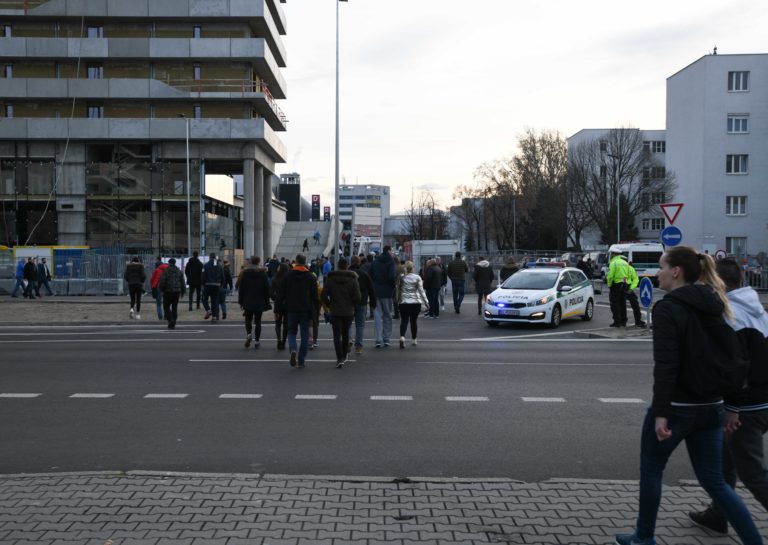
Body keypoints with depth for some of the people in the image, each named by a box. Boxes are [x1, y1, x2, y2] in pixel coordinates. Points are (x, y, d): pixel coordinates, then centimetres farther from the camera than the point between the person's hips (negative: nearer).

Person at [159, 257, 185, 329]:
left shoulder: (165, 271, -7)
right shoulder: (179, 271, 8)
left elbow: (162, 282, -11)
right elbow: (182, 282, 10)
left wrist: (161, 290, 5)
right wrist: (182, 292, 19)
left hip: (168, 291, -4)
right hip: (177, 291, 4)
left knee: (166, 307, 5)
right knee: (174, 307, 10)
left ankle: (171, 320, -15)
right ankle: (173, 324, 10)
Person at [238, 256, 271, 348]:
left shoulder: (245, 272, -2)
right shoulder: (263, 273, -4)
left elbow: (241, 288, 1)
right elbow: (266, 288, -1)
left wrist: (241, 301, 8)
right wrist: (267, 301, 7)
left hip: (248, 302, 0)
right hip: (259, 302, 0)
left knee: (248, 319, 14)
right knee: (258, 321, 7)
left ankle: (248, 334, -10)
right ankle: (257, 340, 6)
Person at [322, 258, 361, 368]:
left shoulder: (330, 279, -4)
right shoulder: (352, 279, -5)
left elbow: (324, 296, -6)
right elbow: (358, 297, -9)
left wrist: (329, 305, 10)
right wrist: (353, 306, 10)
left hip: (335, 312, -1)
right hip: (349, 311, 1)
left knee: (337, 335, -2)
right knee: (345, 334, 18)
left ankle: (340, 359, -14)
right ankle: (345, 355, 31)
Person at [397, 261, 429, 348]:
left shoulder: (401, 278, -3)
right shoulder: (417, 277, -2)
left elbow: (398, 290, 3)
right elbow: (421, 290, -3)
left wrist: (398, 300, 15)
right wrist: (426, 301, 3)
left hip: (404, 302, 0)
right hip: (415, 302, 0)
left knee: (404, 321, 0)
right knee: (413, 321, 10)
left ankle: (402, 337, -22)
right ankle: (414, 340, 18)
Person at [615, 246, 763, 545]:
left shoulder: (668, 308, -15)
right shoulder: (714, 306, 8)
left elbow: (666, 366, -21)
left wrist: (660, 413, -20)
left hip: (676, 406, -7)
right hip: (711, 406, 7)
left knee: (651, 471, 13)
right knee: (714, 480, 15)